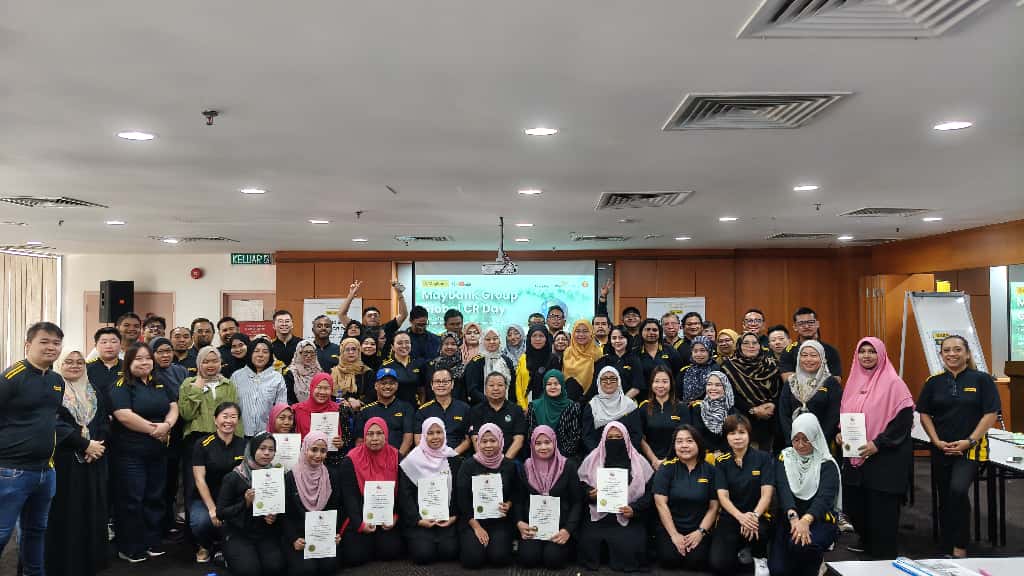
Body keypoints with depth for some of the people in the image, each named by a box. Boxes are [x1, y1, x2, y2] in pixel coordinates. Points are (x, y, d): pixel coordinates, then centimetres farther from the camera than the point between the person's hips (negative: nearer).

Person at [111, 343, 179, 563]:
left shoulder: (160, 384, 11)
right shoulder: (121, 386, -8)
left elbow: (173, 407, 8)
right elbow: (124, 416, -19)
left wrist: (166, 425, -14)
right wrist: (153, 429, -15)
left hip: (158, 452, 6)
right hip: (131, 453, -6)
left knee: (155, 498, 12)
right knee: (132, 500, 0)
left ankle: (152, 543, 23)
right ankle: (130, 548, 12)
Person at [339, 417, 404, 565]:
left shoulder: (396, 457, -1)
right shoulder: (351, 461, -7)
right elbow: (349, 496, -11)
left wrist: (395, 516, -12)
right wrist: (360, 524, -22)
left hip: (387, 519, 1)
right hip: (360, 519, -1)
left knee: (390, 551, -17)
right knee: (355, 556, -15)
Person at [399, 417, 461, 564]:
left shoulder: (453, 459, 5)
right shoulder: (412, 461, -3)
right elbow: (405, 494, -4)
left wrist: (454, 516, -6)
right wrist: (418, 520, -12)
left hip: (447, 518, 2)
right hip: (420, 518, -2)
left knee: (449, 552, -18)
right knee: (423, 554, -20)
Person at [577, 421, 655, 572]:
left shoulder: (639, 462, 5)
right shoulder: (591, 460, 7)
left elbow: (649, 493, 4)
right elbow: (580, 486, 9)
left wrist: (635, 509, -12)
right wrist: (589, 494, -13)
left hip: (629, 520, -1)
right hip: (597, 518, 1)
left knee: (628, 551, -24)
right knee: (588, 547, -21)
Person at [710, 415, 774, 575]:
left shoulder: (763, 458, -2)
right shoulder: (721, 462, 1)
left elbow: (767, 493, -10)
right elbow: (723, 496, -8)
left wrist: (754, 516, -29)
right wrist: (740, 517, -28)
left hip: (757, 515, -1)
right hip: (729, 517, 1)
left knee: (757, 530, -38)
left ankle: (760, 558, -1)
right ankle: (741, 549, 16)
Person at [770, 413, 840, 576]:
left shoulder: (827, 464, -1)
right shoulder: (785, 458, 5)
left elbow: (825, 497, -17)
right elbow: (783, 489, -11)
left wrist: (806, 520, -36)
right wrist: (793, 517, -31)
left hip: (819, 519, -2)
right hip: (789, 517, 2)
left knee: (800, 544, -33)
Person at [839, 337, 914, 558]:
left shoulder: (893, 383, -10)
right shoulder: (853, 382, 10)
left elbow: (905, 418, -15)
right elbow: (843, 413, 19)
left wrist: (878, 443, -19)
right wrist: (840, 433, 0)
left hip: (884, 457, -6)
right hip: (854, 455, 6)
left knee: (882, 507, -1)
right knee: (853, 502, 10)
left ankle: (884, 555, 15)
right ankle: (868, 541, 34)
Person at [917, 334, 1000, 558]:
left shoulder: (981, 379, -3)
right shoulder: (934, 382, 5)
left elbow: (991, 414, -6)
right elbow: (924, 414, 8)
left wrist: (969, 441, -13)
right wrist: (937, 441, -5)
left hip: (971, 448, -4)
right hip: (941, 450, 4)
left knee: (958, 490, -24)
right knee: (945, 498, 11)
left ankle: (960, 548, -11)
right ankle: (947, 549, 25)